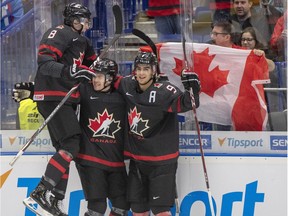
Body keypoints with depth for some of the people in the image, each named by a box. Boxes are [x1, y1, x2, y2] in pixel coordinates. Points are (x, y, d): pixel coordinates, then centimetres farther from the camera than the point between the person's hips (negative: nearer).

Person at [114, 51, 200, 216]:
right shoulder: (128, 86, -1)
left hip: (162, 160, -6)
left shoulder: (163, 90, -20)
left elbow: (183, 103, -32)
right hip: (137, 159, 6)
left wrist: (192, 91, -49)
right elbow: (113, 82, 18)